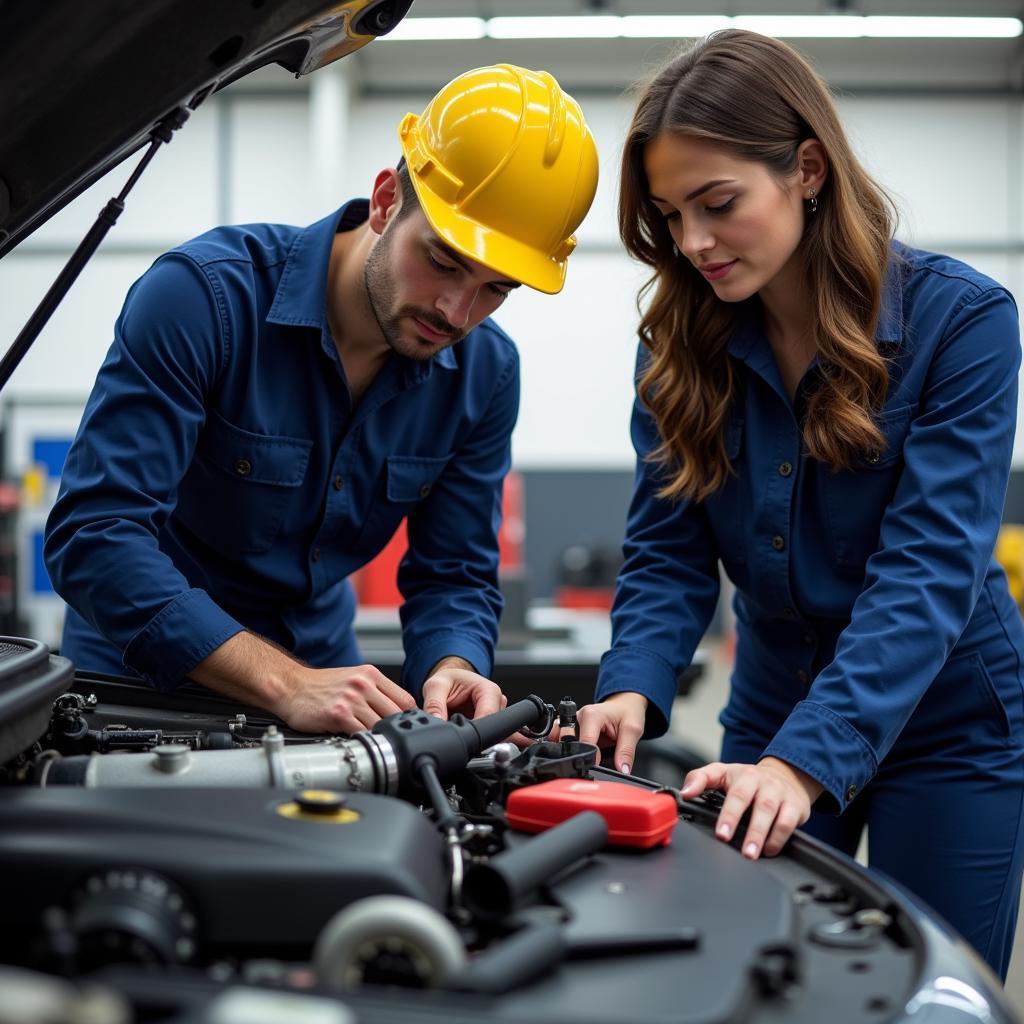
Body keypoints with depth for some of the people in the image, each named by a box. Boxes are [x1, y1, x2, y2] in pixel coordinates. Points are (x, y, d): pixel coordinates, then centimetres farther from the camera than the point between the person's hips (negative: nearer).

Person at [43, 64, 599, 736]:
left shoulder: (487, 373, -7)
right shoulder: (204, 295, -23)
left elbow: (456, 577, -1)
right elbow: (94, 535, -29)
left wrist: (451, 673, -25)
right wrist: (287, 684, -35)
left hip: (322, 657, 3)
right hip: (143, 671, -2)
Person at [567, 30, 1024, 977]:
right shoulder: (685, 344, -6)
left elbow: (929, 567, -25)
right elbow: (668, 554, -5)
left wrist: (807, 759, -35)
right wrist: (634, 689, -25)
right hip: (772, 713, 4)